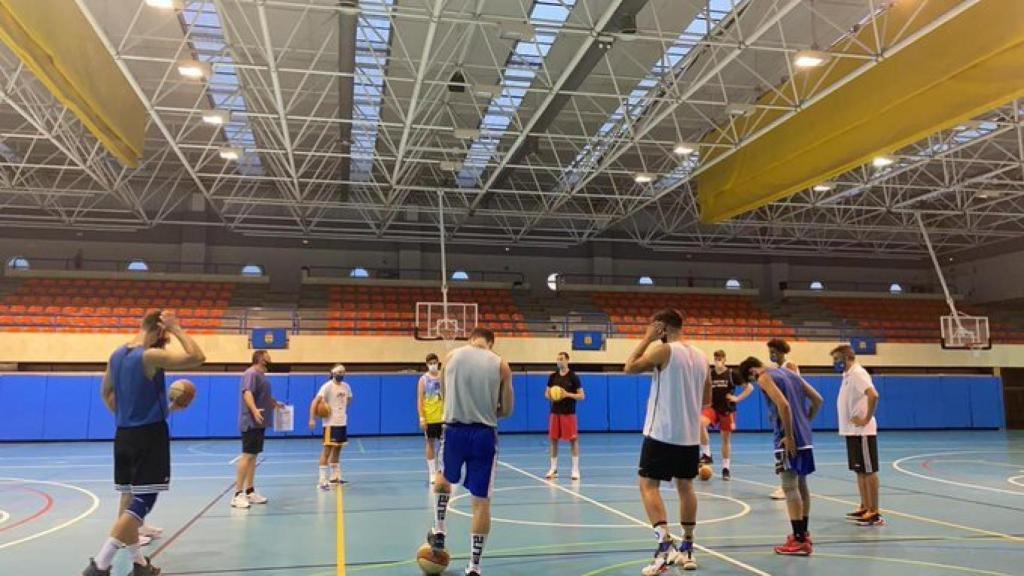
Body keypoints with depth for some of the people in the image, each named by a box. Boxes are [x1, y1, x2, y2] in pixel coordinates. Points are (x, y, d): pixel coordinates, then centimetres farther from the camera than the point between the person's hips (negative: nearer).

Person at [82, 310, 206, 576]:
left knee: (129, 499, 13)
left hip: (124, 435, 9)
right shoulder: (151, 356, -17)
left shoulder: (117, 355, 8)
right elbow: (197, 358, -22)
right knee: (142, 502, -4)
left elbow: (106, 392, 20)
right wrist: (176, 329, -14)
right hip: (149, 436, -9)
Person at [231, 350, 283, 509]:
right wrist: (254, 410, -44)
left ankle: (250, 491, 18)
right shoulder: (252, 373, -14)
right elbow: (247, 393, -29)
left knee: (253, 456, 12)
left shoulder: (261, 375, 16)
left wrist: (275, 403, 46)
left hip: (259, 423, 10)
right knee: (247, 455, -12)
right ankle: (238, 495, -10)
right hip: (251, 422, -10)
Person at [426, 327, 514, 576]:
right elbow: (506, 410, 6)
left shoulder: (451, 357, 5)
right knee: (482, 501, 6)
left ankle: (439, 530, 27)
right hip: (485, 435, -1)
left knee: (444, 478, 32)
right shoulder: (500, 364, 1)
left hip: (454, 431, 1)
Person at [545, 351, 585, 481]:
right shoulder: (553, 376, 6)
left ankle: (575, 469, 3)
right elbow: (547, 393, 15)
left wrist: (567, 394, -20)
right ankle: (554, 468, 16)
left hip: (569, 413, -4)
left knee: (573, 440, -3)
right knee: (553, 439, 7)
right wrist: (551, 396, -9)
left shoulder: (573, 377, -6)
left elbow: (582, 396, -7)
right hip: (555, 412, 4)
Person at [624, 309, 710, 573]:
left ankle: (665, 544, -14)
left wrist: (647, 339, 0)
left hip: (663, 432, -7)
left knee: (648, 484, -1)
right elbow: (707, 400, 16)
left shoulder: (663, 349, -11)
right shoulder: (701, 356, 10)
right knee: (685, 486, 16)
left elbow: (630, 367, -4)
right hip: (691, 435, 7)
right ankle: (687, 549, 22)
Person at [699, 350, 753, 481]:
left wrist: (738, 398, -7)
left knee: (726, 438, 5)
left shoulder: (731, 374, -6)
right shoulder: (709, 374, 2)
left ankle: (725, 468, 18)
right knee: (701, 422, -28)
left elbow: (750, 387, -2)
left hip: (727, 410, -1)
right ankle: (706, 454, -18)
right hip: (713, 407, 1)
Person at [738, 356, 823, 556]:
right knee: (801, 484, 17)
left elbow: (783, 405, -22)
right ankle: (803, 534, 27)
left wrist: (789, 436, -18)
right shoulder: (789, 373, 17)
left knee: (790, 486, -4)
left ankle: (799, 541, -2)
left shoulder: (765, 377, -7)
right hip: (805, 437, 8)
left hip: (789, 439, -8)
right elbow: (817, 400, 16)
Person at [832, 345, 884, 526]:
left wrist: (867, 419, -23)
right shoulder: (848, 375, 13)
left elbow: (873, 395, -30)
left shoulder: (857, 373, -16)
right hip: (852, 431, 9)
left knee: (869, 471, -3)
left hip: (862, 432, -9)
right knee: (860, 471, 14)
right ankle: (865, 508, 22)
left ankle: (874, 513, 2)